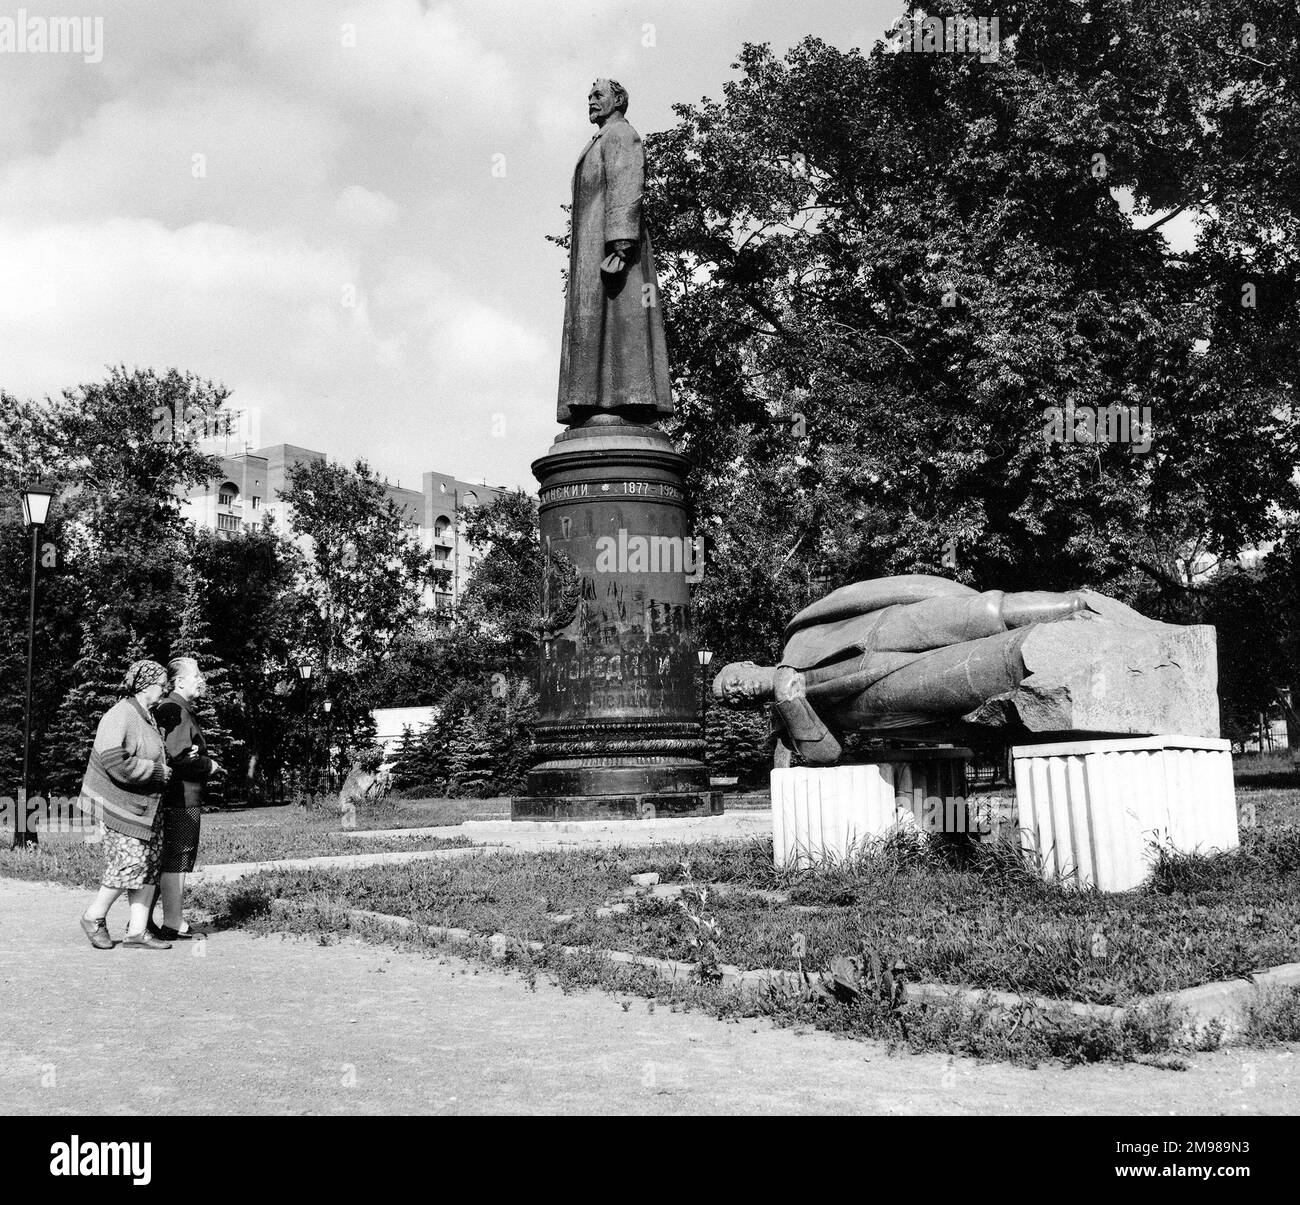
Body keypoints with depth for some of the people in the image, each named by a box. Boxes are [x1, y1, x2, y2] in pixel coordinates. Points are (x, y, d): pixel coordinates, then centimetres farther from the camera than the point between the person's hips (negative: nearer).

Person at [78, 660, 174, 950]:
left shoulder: (145, 717, 15)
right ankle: (94, 917, 13)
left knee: (150, 863, 6)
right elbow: (116, 763, -28)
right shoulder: (121, 717, -17)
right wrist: (157, 771, -19)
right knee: (130, 865, -9)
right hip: (121, 804, -10)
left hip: (144, 804, 10)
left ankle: (137, 931, 9)